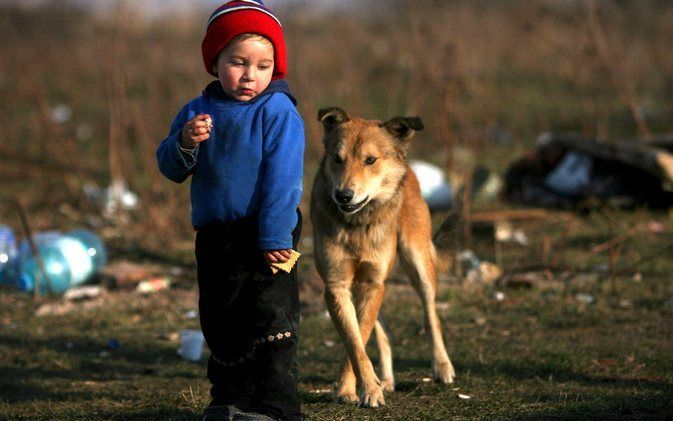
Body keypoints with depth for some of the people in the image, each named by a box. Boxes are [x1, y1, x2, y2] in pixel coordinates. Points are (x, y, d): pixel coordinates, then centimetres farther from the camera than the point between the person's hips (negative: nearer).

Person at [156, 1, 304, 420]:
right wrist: (185, 143, -18)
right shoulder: (198, 111, 5)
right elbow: (170, 168, 4)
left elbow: (283, 178, -15)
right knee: (220, 320, 15)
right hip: (214, 236, 6)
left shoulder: (278, 112, -11)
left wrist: (275, 237, -20)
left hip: (265, 236, -6)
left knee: (269, 318, -5)